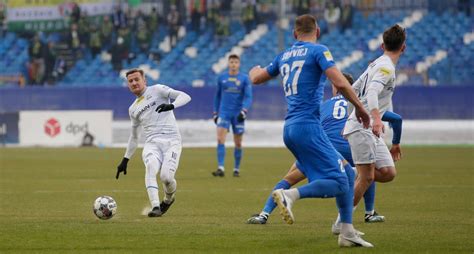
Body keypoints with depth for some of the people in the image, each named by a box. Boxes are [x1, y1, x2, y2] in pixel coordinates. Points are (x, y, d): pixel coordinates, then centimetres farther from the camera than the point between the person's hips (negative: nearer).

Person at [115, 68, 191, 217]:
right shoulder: (133, 109, 25)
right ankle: (155, 207, -39)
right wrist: (125, 160, 29)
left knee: (166, 177, -23)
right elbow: (133, 137, 34)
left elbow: (185, 97, -3)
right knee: (151, 167, -30)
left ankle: (168, 199, 11)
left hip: (172, 140, -4)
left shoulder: (157, 90, 8)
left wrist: (171, 105, -22)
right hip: (152, 143, 4)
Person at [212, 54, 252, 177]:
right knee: (220, 139, -15)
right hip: (224, 113, 1)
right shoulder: (221, 78, 7)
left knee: (238, 143, 5)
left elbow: (248, 97, -4)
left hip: (238, 114, -1)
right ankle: (220, 168, -20)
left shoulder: (244, 78, 1)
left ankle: (236, 169, 19)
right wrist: (215, 113, 13)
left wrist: (244, 111, -19)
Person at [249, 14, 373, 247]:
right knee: (338, 182, -13)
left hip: (290, 128, 8)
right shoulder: (318, 51, -2)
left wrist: (254, 70, 55)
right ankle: (290, 195, -29)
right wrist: (359, 107, 0)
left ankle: (347, 233, 7)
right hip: (308, 126, -8)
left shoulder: (284, 56, 18)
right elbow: (340, 83, -14)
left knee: (347, 175, 12)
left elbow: (256, 79, 31)